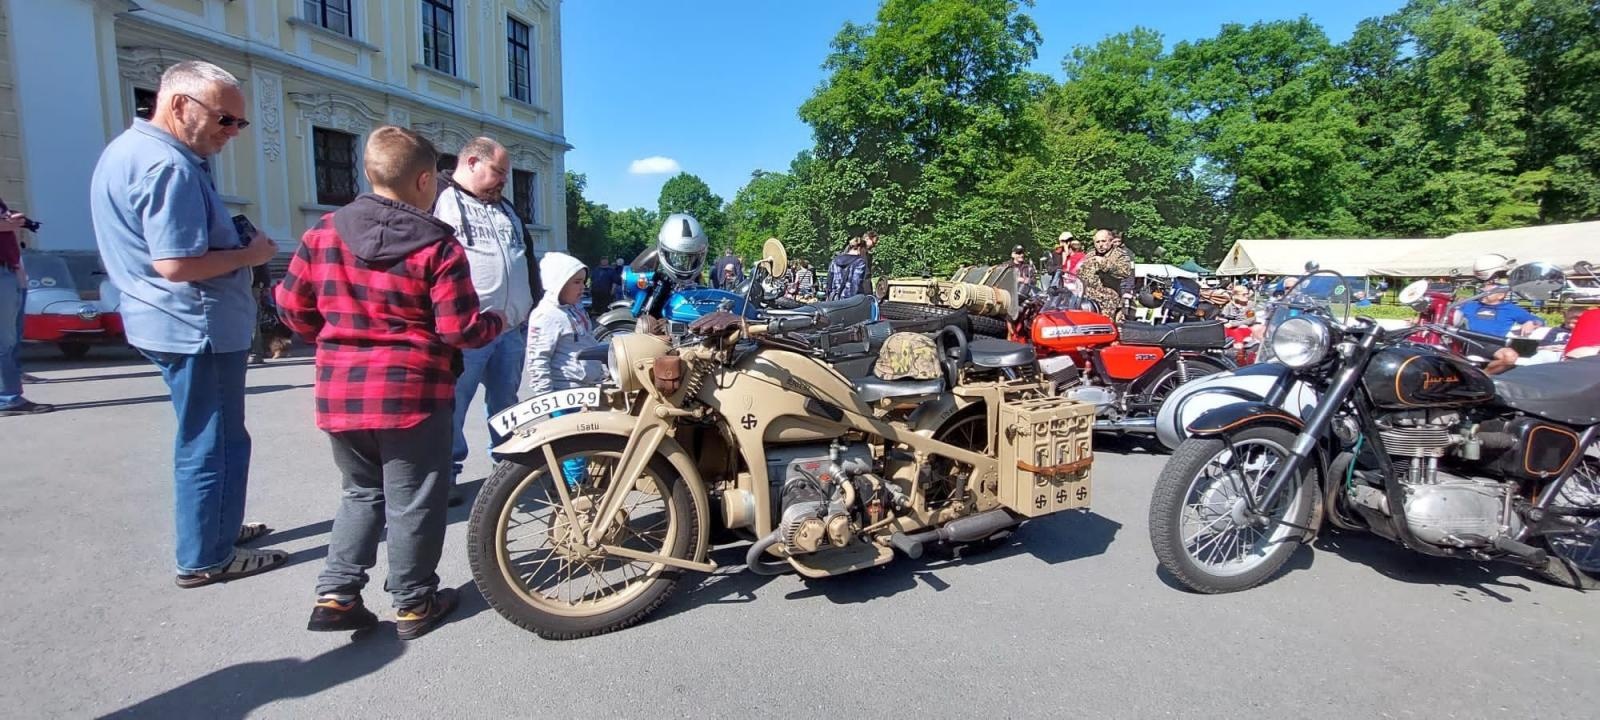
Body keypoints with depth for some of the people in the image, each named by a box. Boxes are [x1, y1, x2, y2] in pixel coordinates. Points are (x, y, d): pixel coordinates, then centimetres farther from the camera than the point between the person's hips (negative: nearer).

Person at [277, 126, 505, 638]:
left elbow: (291, 303, 9)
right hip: (412, 392, -5)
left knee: (361, 492, 23)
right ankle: (413, 604, 21)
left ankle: (335, 594, 21)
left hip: (339, 391, 5)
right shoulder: (437, 244, -11)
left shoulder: (325, 232, 4)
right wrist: (496, 323, 5)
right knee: (413, 500, 8)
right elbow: (460, 329, -14)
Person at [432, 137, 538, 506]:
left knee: (507, 403, 16)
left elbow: (528, 259, 27)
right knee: (452, 406, 1)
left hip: (512, 328, 7)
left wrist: (534, 306, 21)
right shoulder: (438, 200, -2)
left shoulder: (506, 209, 22)